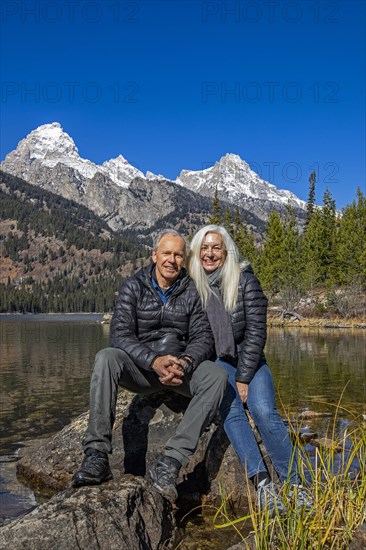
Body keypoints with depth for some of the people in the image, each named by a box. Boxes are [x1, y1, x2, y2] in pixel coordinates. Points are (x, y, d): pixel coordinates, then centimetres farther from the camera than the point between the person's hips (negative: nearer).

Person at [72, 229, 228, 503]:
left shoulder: (192, 291, 1)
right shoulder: (134, 286, -3)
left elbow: (203, 337, -3)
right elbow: (120, 335, -13)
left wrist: (184, 364, -25)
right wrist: (154, 361, -29)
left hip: (181, 366, 1)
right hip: (140, 367, -1)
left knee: (217, 375, -28)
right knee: (106, 358, -31)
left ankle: (170, 462, -33)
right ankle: (97, 456, -33)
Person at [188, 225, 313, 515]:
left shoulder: (245, 281, -7)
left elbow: (255, 332, -9)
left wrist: (243, 377, -14)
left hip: (249, 361, -1)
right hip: (213, 363, 1)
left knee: (264, 411, -24)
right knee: (231, 412, -26)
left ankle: (295, 483, -14)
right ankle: (262, 483, -27)